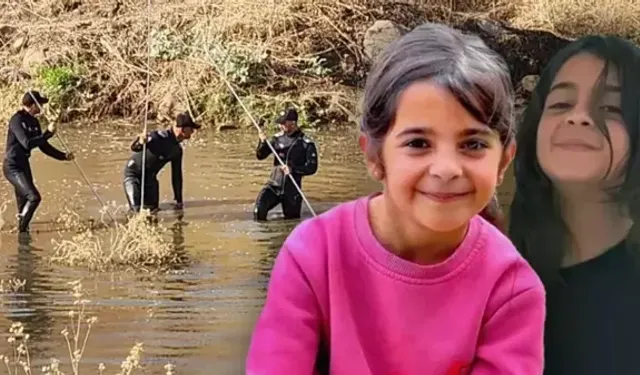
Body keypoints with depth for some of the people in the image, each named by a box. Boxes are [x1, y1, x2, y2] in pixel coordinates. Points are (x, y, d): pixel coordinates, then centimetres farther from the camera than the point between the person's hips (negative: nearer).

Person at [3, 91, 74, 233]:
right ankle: (22, 230, -11)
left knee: (24, 202, 14)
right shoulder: (17, 120, -17)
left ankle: (23, 231, 24)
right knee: (34, 197, -18)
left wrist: (63, 156, 8)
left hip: (23, 165, 9)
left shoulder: (34, 122, 8)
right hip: (12, 167, -9)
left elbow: (43, 146, 15)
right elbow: (27, 143, -27)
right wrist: (48, 133, -25)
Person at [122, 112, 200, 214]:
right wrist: (140, 142, -52)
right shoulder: (160, 136, -24)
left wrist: (179, 200, 11)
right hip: (134, 173, -7)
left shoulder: (177, 150, 0)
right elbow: (134, 148, -26)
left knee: (153, 208, -1)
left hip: (149, 177, 7)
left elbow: (177, 175, 9)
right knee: (137, 209, -18)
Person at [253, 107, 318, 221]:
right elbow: (260, 156, 3)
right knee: (259, 209, -24)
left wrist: (293, 169, -23)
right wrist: (263, 143, -17)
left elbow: (312, 168, -9)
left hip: (292, 189, -1)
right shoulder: (277, 138, 3)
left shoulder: (307, 144, -8)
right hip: (273, 185, 1)